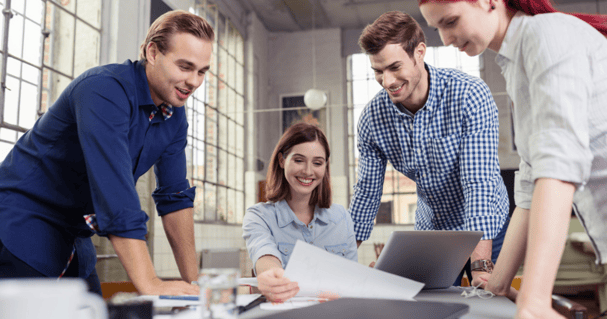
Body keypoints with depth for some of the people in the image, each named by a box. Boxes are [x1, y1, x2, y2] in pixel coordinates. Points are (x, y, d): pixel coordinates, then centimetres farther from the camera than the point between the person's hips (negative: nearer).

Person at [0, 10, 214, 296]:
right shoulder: (105, 89, -24)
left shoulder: (175, 116, 0)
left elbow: (175, 197, 2)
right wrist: (149, 284, -37)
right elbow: (115, 191, -34)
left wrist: (193, 281, -4)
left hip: (73, 241, 7)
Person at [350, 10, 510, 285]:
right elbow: (367, 192, -6)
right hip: (429, 231, 3)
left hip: (486, 229, -3)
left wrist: (481, 267, -40)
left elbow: (479, 183, -32)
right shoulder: (372, 117, -15)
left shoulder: (470, 95, -26)